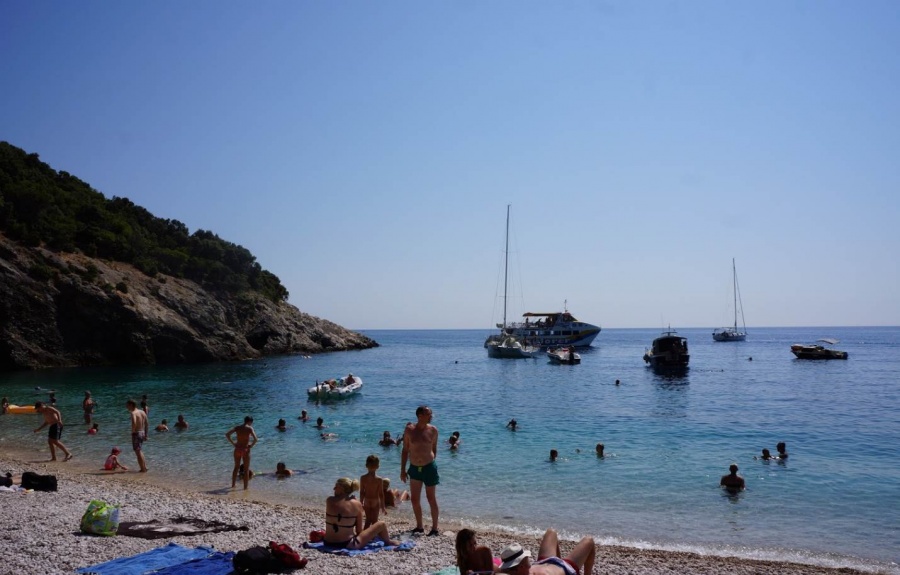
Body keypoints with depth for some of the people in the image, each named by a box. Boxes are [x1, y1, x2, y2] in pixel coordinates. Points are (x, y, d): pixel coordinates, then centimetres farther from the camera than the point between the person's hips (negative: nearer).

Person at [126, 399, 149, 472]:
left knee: (138, 452, 0)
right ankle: (144, 467, 25)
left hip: (136, 433, -8)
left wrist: (133, 431, -20)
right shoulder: (142, 412, 10)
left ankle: (143, 469, 2)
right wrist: (145, 434, 20)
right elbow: (147, 424, 15)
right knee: (140, 451, 21)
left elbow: (134, 422, -34)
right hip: (142, 433, 8)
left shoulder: (133, 413, -14)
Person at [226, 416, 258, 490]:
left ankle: (233, 485, 28)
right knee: (246, 469, 8)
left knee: (236, 467, 21)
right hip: (245, 450, -4)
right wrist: (251, 445, -5)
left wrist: (233, 443, 2)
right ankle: (246, 486, 10)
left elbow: (227, 434, -3)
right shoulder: (249, 428, -8)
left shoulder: (237, 427, 4)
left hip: (237, 449, 4)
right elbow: (255, 439, -20)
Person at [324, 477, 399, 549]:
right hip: (347, 544, -4)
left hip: (329, 543, 4)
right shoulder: (357, 504, -11)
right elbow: (359, 530, -4)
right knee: (381, 524, 11)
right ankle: (388, 542, 40)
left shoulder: (329, 501, -6)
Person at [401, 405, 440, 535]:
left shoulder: (433, 430, -5)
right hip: (414, 468, 2)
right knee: (414, 499, 9)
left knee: (431, 499, 4)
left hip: (429, 467, -2)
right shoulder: (409, 430, -4)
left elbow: (434, 449, 9)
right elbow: (405, 450, 3)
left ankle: (435, 528, 14)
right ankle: (419, 526, 26)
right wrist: (402, 470, 4)